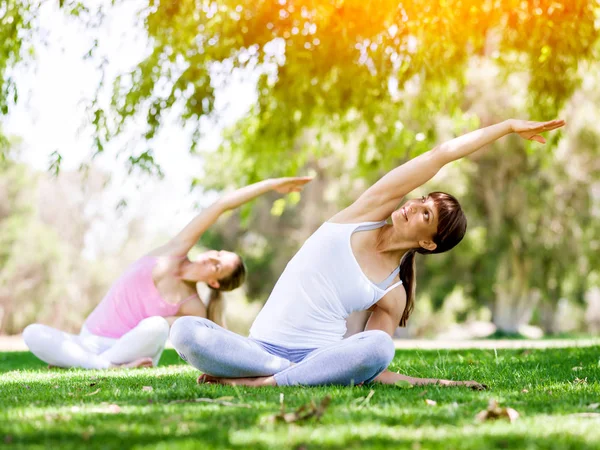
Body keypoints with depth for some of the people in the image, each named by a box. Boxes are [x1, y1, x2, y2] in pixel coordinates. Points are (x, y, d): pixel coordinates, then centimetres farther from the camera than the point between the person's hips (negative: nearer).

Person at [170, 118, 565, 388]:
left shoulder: (393, 295, 6)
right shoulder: (369, 213, 6)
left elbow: (374, 368, 7)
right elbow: (442, 155, 5)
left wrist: (438, 383, -5)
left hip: (320, 358, -1)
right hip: (261, 349, 1)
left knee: (376, 349, -35)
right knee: (185, 330, -29)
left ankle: (260, 382, -27)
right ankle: (294, 374, -21)